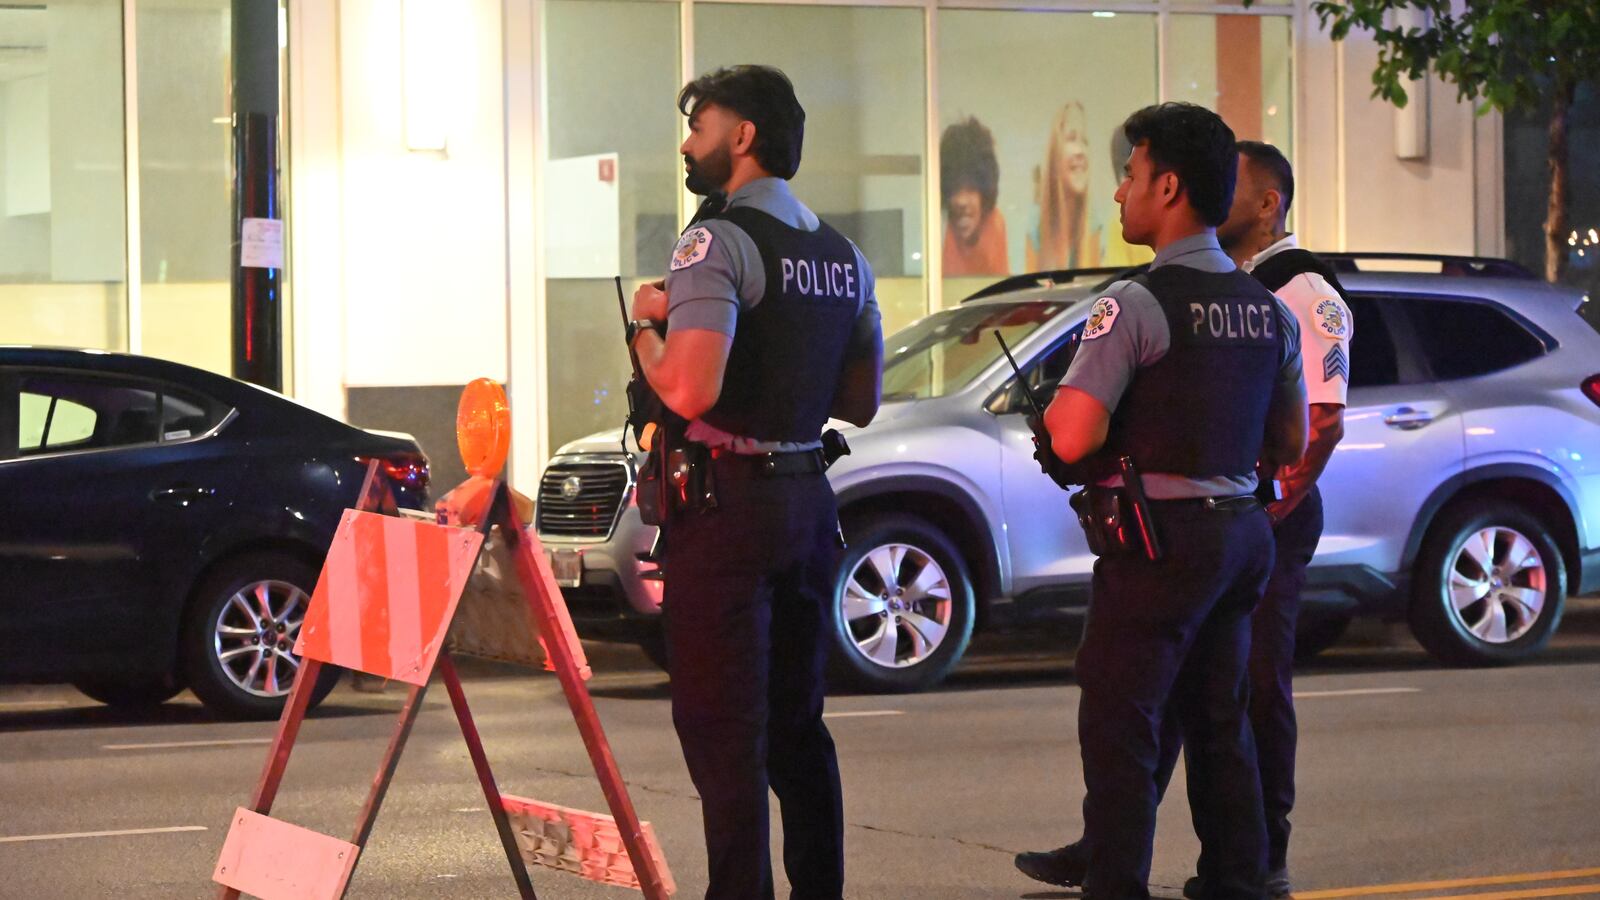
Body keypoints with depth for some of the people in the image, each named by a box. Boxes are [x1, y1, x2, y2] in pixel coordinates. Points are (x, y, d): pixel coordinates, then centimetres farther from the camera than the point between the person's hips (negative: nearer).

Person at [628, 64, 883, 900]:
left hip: (727, 503, -8)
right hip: (809, 498, 8)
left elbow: (689, 391, -24)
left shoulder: (717, 243, -14)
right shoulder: (844, 255, 12)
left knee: (720, 728, -4)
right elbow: (861, 401, 17)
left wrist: (645, 326, -7)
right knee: (796, 722, 16)